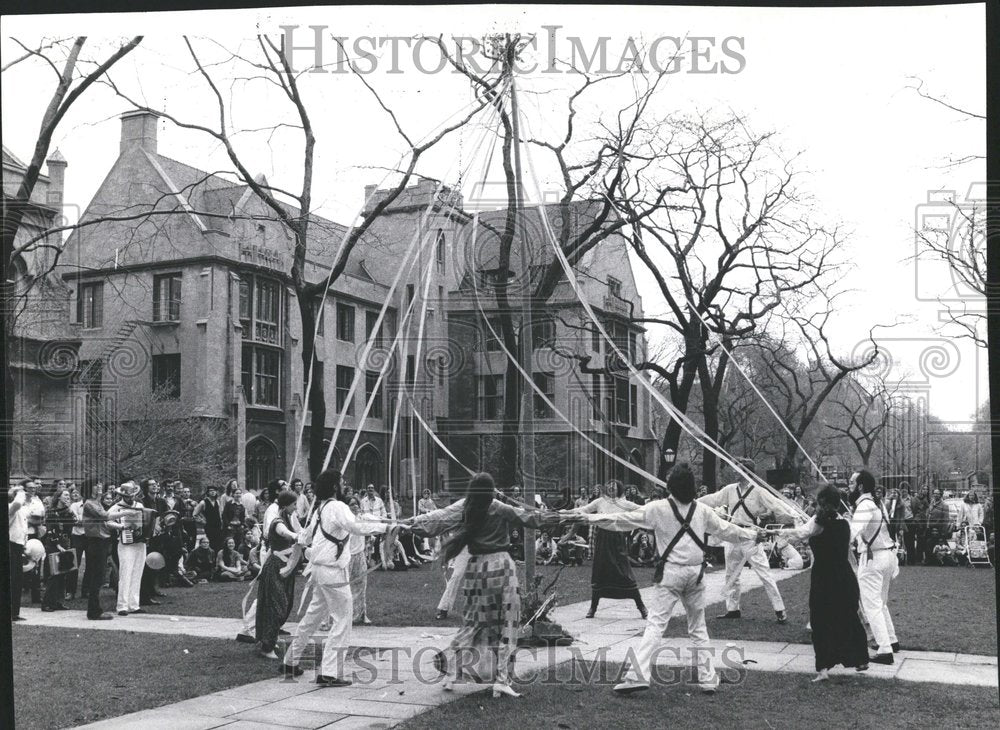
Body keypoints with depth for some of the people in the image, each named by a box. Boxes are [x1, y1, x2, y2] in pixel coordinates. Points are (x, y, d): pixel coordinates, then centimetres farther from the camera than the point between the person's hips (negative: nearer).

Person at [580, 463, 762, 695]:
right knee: (698, 628, 15)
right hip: (695, 572, 3)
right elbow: (726, 530, 16)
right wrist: (753, 534, 33)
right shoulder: (702, 510, 3)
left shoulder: (658, 508, -8)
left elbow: (624, 519, -8)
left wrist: (590, 518, -2)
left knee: (655, 624, -6)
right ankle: (708, 679, 19)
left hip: (670, 572, -3)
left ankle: (638, 675, -16)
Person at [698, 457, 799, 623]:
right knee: (731, 575, 14)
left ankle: (780, 610, 0)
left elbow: (777, 505, -13)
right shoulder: (730, 490, 6)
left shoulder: (758, 492, -8)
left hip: (750, 537, -5)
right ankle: (732, 609, 28)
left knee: (764, 574, -7)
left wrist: (796, 517, -23)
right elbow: (711, 500, 12)